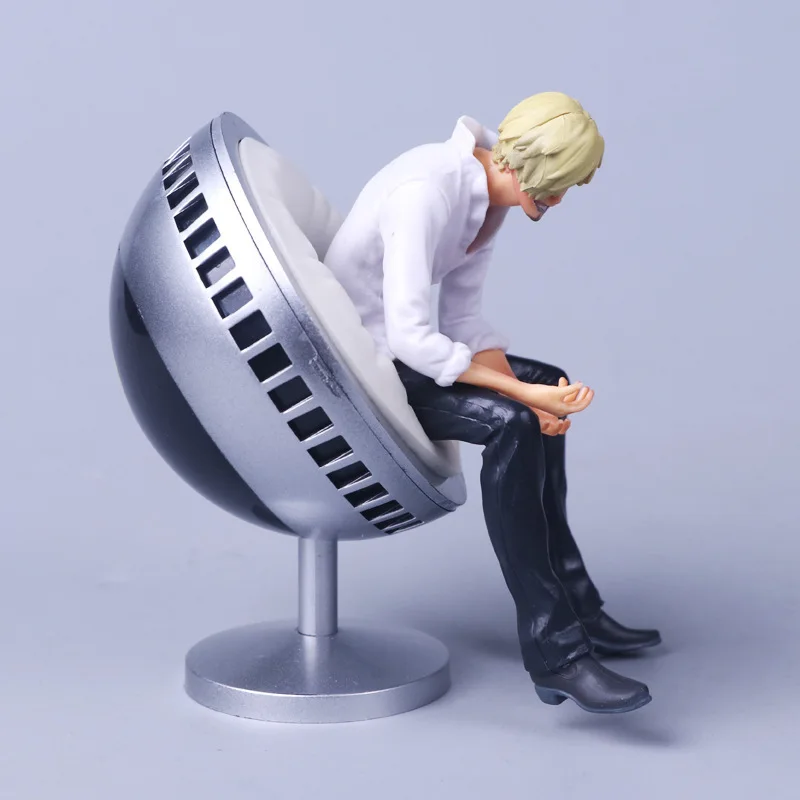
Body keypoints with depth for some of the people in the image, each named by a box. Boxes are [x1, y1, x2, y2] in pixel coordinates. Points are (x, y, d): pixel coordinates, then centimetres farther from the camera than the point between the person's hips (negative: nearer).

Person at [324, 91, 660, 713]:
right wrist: (519, 392, -26)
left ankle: (572, 602, 17)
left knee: (547, 385, 12)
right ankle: (554, 651, -19)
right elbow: (411, 337, -31)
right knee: (512, 426, -26)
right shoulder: (426, 190, -26)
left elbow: (463, 315, 5)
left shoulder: (491, 195, 3)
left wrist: (521, 388, -10)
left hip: (397, 348, 10)